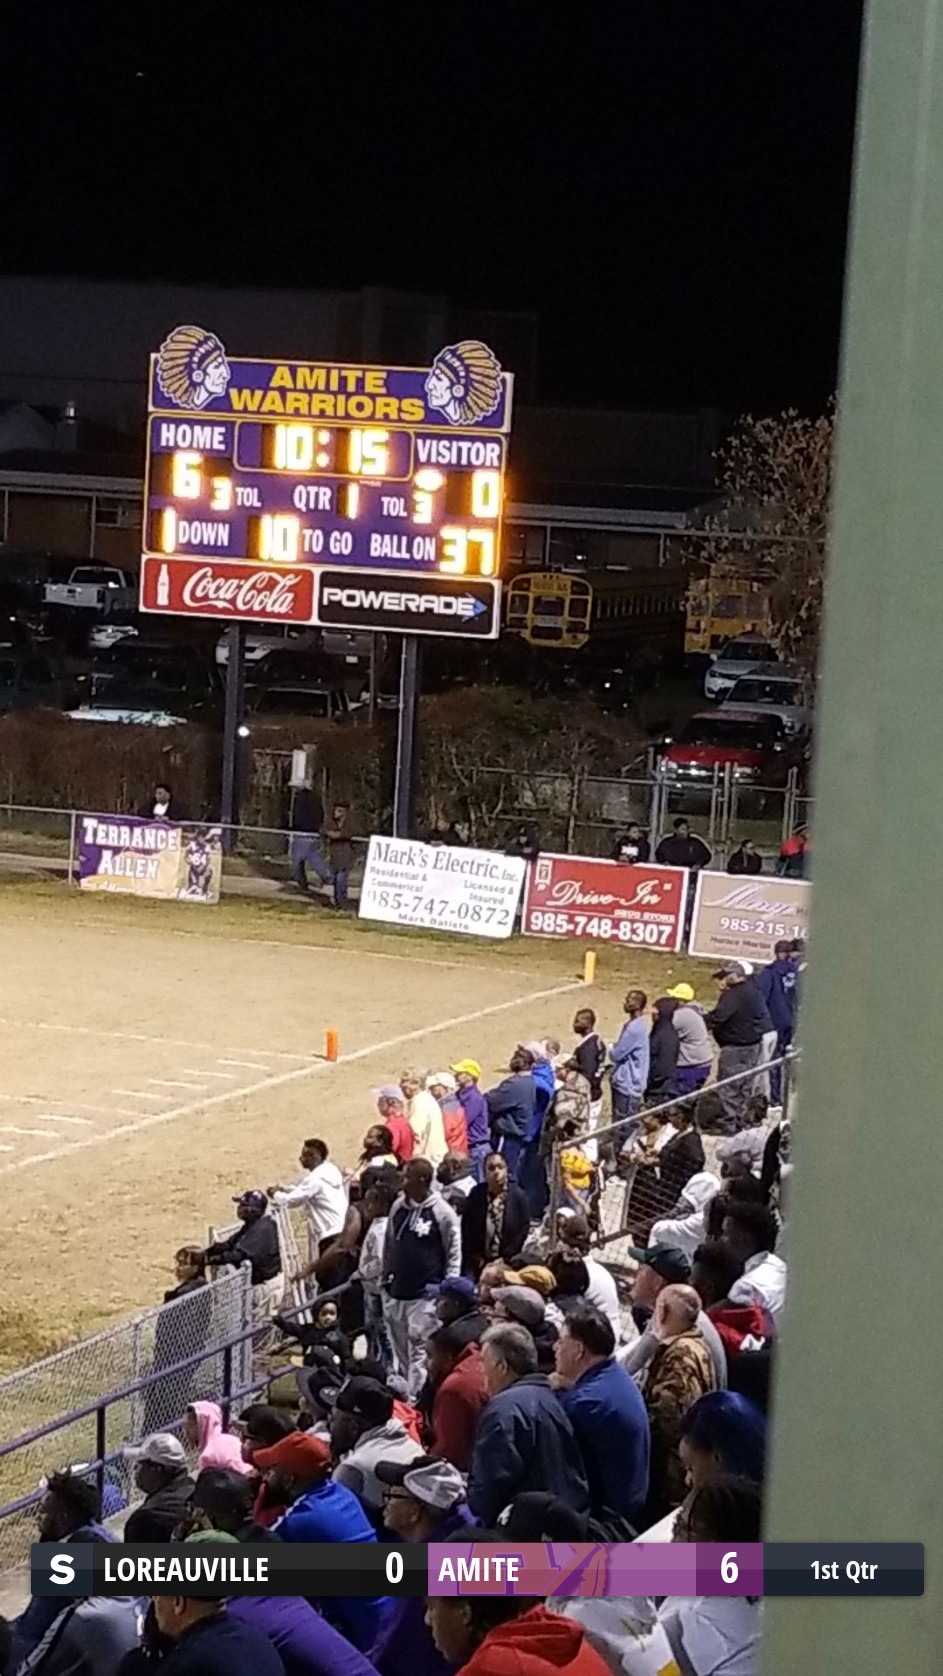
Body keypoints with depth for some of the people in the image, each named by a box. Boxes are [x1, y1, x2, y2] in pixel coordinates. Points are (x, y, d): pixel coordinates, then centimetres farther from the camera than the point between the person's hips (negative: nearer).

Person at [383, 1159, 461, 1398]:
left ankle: (412, 1402, -9)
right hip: (396, 1292, 6)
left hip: (426, 1294, -6)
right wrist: (386, 1278, 15)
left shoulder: (442, 1212, -9)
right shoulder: (398, 1207, 7)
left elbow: (454, 1252, -4)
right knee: (400, 1349, 13)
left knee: (419, 1350, -9)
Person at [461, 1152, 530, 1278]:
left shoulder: (517, 1196, -5)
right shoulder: (476, 1195, 0)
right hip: (479, 1262, 2)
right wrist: (476, 1257, -2)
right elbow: (466, 1229, 5)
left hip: (507, 1263, -2)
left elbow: (524, 1227, -3)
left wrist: (506, 1257, -7)